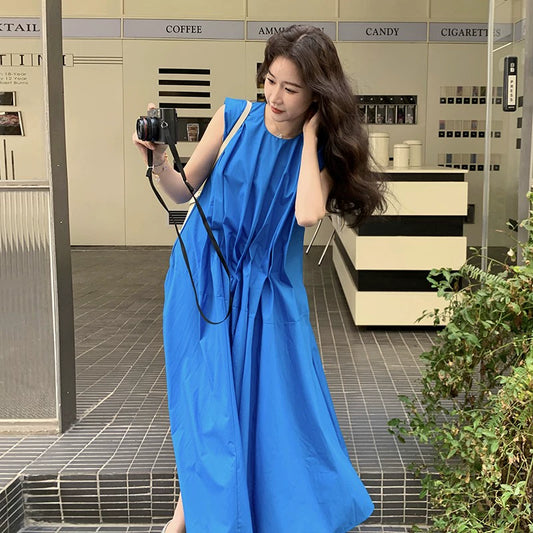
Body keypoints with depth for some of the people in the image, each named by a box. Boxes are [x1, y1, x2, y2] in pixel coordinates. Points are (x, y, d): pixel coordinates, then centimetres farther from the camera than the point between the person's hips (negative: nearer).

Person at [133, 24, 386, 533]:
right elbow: (185, 190, -1)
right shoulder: (235, 116, -7)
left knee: (275, 391, 6)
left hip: (268, 285, 1)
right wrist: (159, 164, -21)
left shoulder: (321, 151, -6)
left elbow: (307, 214, -25)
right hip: (205, 277, 0)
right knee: (204, 390, 5)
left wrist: (309, 135, -18)